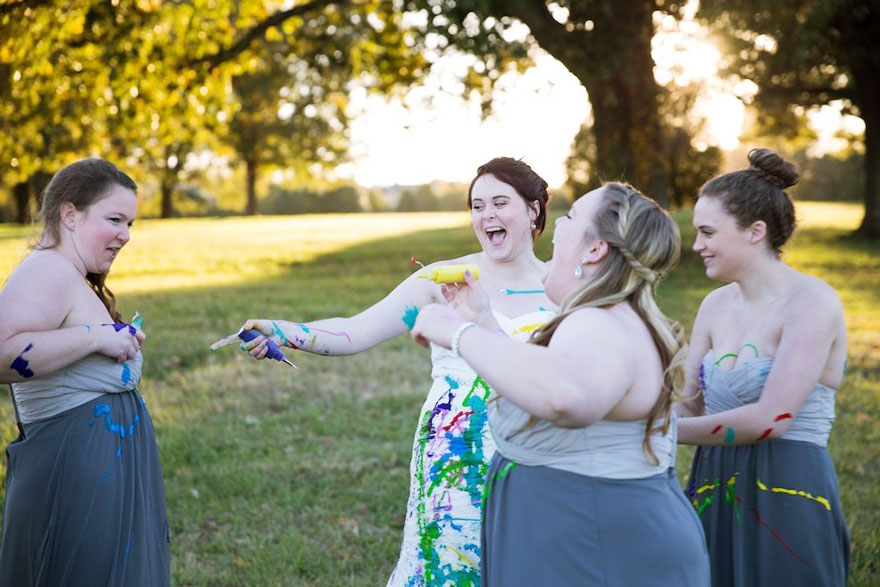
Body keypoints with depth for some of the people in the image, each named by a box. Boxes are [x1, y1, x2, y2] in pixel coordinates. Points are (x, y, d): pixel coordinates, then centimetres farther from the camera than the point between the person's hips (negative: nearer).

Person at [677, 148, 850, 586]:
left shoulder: (811, 302, -12)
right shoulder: (716, 305, 8)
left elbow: (770, 419, -20)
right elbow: (686, 404, 8)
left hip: (786, 496, -6)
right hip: (714, 491, 6)